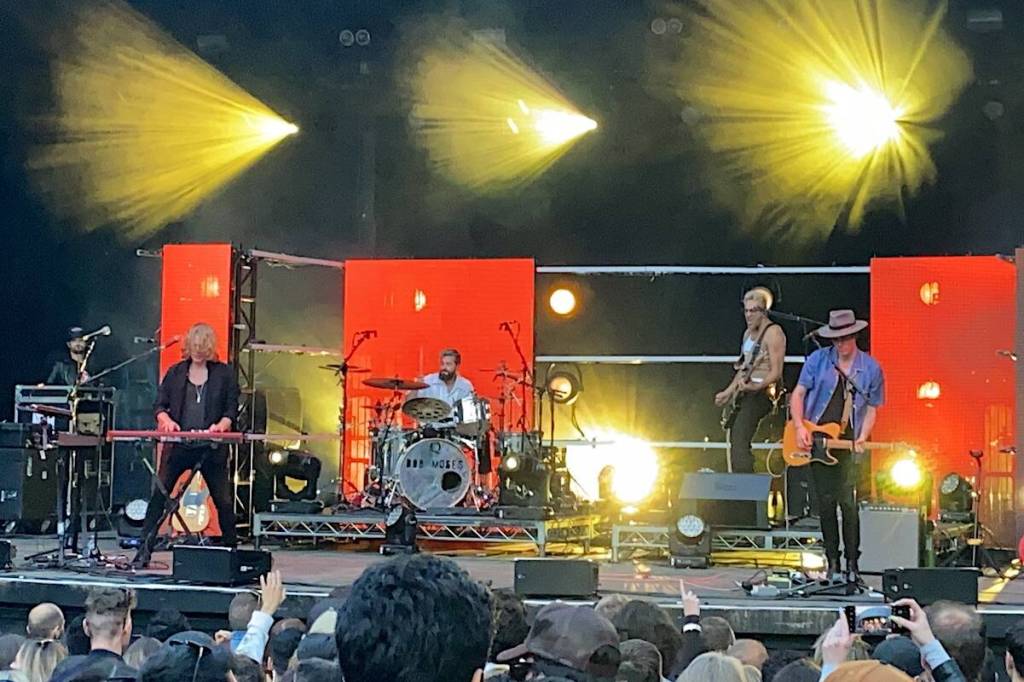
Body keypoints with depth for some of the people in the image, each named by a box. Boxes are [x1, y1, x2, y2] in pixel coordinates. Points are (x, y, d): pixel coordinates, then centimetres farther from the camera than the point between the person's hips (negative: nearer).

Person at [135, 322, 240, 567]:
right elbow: (160, 405, 9)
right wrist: (167, 421, -12)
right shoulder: (176, 372, 9)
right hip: (178, 445, 1)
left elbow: (232, 410, 3)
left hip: (212, 447, -1)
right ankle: (144, 551, -2)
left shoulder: (224, 373, 4)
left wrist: (221, 425, -17)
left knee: (224, 501, 2)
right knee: (158, 496, -6)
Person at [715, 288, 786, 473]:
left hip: (762, 393, -9)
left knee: (739, 442, -20)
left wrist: (756, 387, -29)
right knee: (735, 442, 6)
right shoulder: (748, 333, 17)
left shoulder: (773, 333, -10)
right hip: (744, 392, 9)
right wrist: (728, 392, 21)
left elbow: (776, 373, -16)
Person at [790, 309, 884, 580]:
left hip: (848, 444, -1)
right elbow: (798, 394, 5)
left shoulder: (871, 368, 3)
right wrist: (800, 428, -8)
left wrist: (862, 439, -8)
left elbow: (871, 408, 6)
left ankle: (852, 565, -1)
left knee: (848, 502, -9)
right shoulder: (818, 360, 3)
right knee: (826, 502, 4)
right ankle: (832, 563, 13)